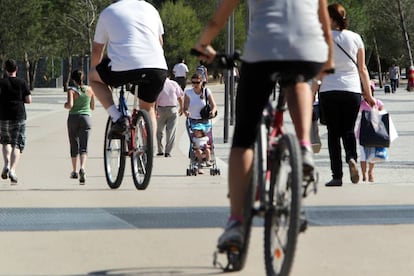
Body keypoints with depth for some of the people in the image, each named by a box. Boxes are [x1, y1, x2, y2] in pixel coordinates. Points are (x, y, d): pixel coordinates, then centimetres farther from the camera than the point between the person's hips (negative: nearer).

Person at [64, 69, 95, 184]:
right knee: (83, 147, -6)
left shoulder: (71, 90, -6)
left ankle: (74, 171, 25)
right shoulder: (90, 90, 4)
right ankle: (82, 168, -30)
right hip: (86, 118, 1)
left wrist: (65, 105, 2)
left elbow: (70, 105, -20)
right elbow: (92, 107, 11)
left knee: (74, 146, 15)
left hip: (73, 118, -1)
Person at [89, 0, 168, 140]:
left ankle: (117, 118, 9)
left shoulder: (108, 12, 17)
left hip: (125, 68, -3)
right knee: (148, 108, 28)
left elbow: (97, 49, 24)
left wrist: (93, 71, 41)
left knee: (94, 77, 24)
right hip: (158, 69, 4)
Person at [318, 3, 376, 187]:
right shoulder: (355, 38, 5)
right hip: (352, 90, 2)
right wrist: (368, 94, 13)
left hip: (329, 90, -2)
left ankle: (337, 175, 0)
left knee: (333, 132, 5)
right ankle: (351, 157, -16)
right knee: (348, 130, 14)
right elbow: (362, 69, 7)